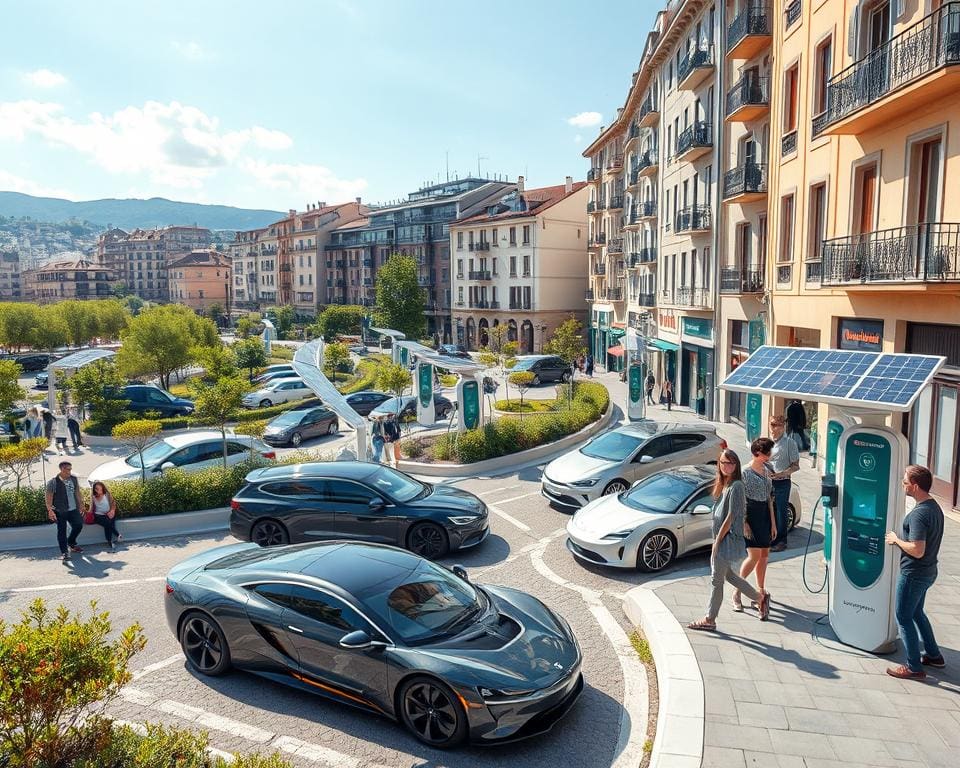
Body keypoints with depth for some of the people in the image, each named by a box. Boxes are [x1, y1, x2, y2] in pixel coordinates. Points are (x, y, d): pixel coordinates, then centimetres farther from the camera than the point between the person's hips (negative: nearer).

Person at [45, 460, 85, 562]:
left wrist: (81, 504, 14)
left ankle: (71, 544, 31)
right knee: (62, 531, 0)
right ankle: (64, 552, 8)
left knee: (78, 525, 6)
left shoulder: (74, 479, 6)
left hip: (73, 509, 5)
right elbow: (48, 496, -10)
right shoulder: (53, 481, -10)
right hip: (60, 511, -5)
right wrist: (50, 510, -16)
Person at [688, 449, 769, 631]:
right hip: (722, 538, 9)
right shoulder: (723, 484, 10)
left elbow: (730, 517, -19)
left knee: (716, 580, 1)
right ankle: (761, 598, 35)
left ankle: (710, 620, 12)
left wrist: (717, 541, -16)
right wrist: (717, 540, 12)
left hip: (728, 539, -9)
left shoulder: (735, 486, -17)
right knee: (728, 576, 20)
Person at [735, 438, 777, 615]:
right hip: (751, 515, -7)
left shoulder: (765, 471, 11)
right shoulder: (745, 472, -13)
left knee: (764, 555, 11)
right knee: (755, 556, -11)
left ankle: (761, 589, 26)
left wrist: (773, 522, 13)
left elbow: (769, 498, 15)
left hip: (765, 514, 8)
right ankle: (737, 593, -2)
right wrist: (744, 524, -17)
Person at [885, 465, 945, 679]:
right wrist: (901, 539, 9)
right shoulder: (935, 507, 4)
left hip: (914, 574, -9)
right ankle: (934, 655, 38)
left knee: (904, 617, 4)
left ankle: (914, 667, 13)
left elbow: (917, 550, -30)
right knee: (917, 612, 26)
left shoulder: (918, 514, -27)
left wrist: (896, 540, -15)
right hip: (928, 571, 10)